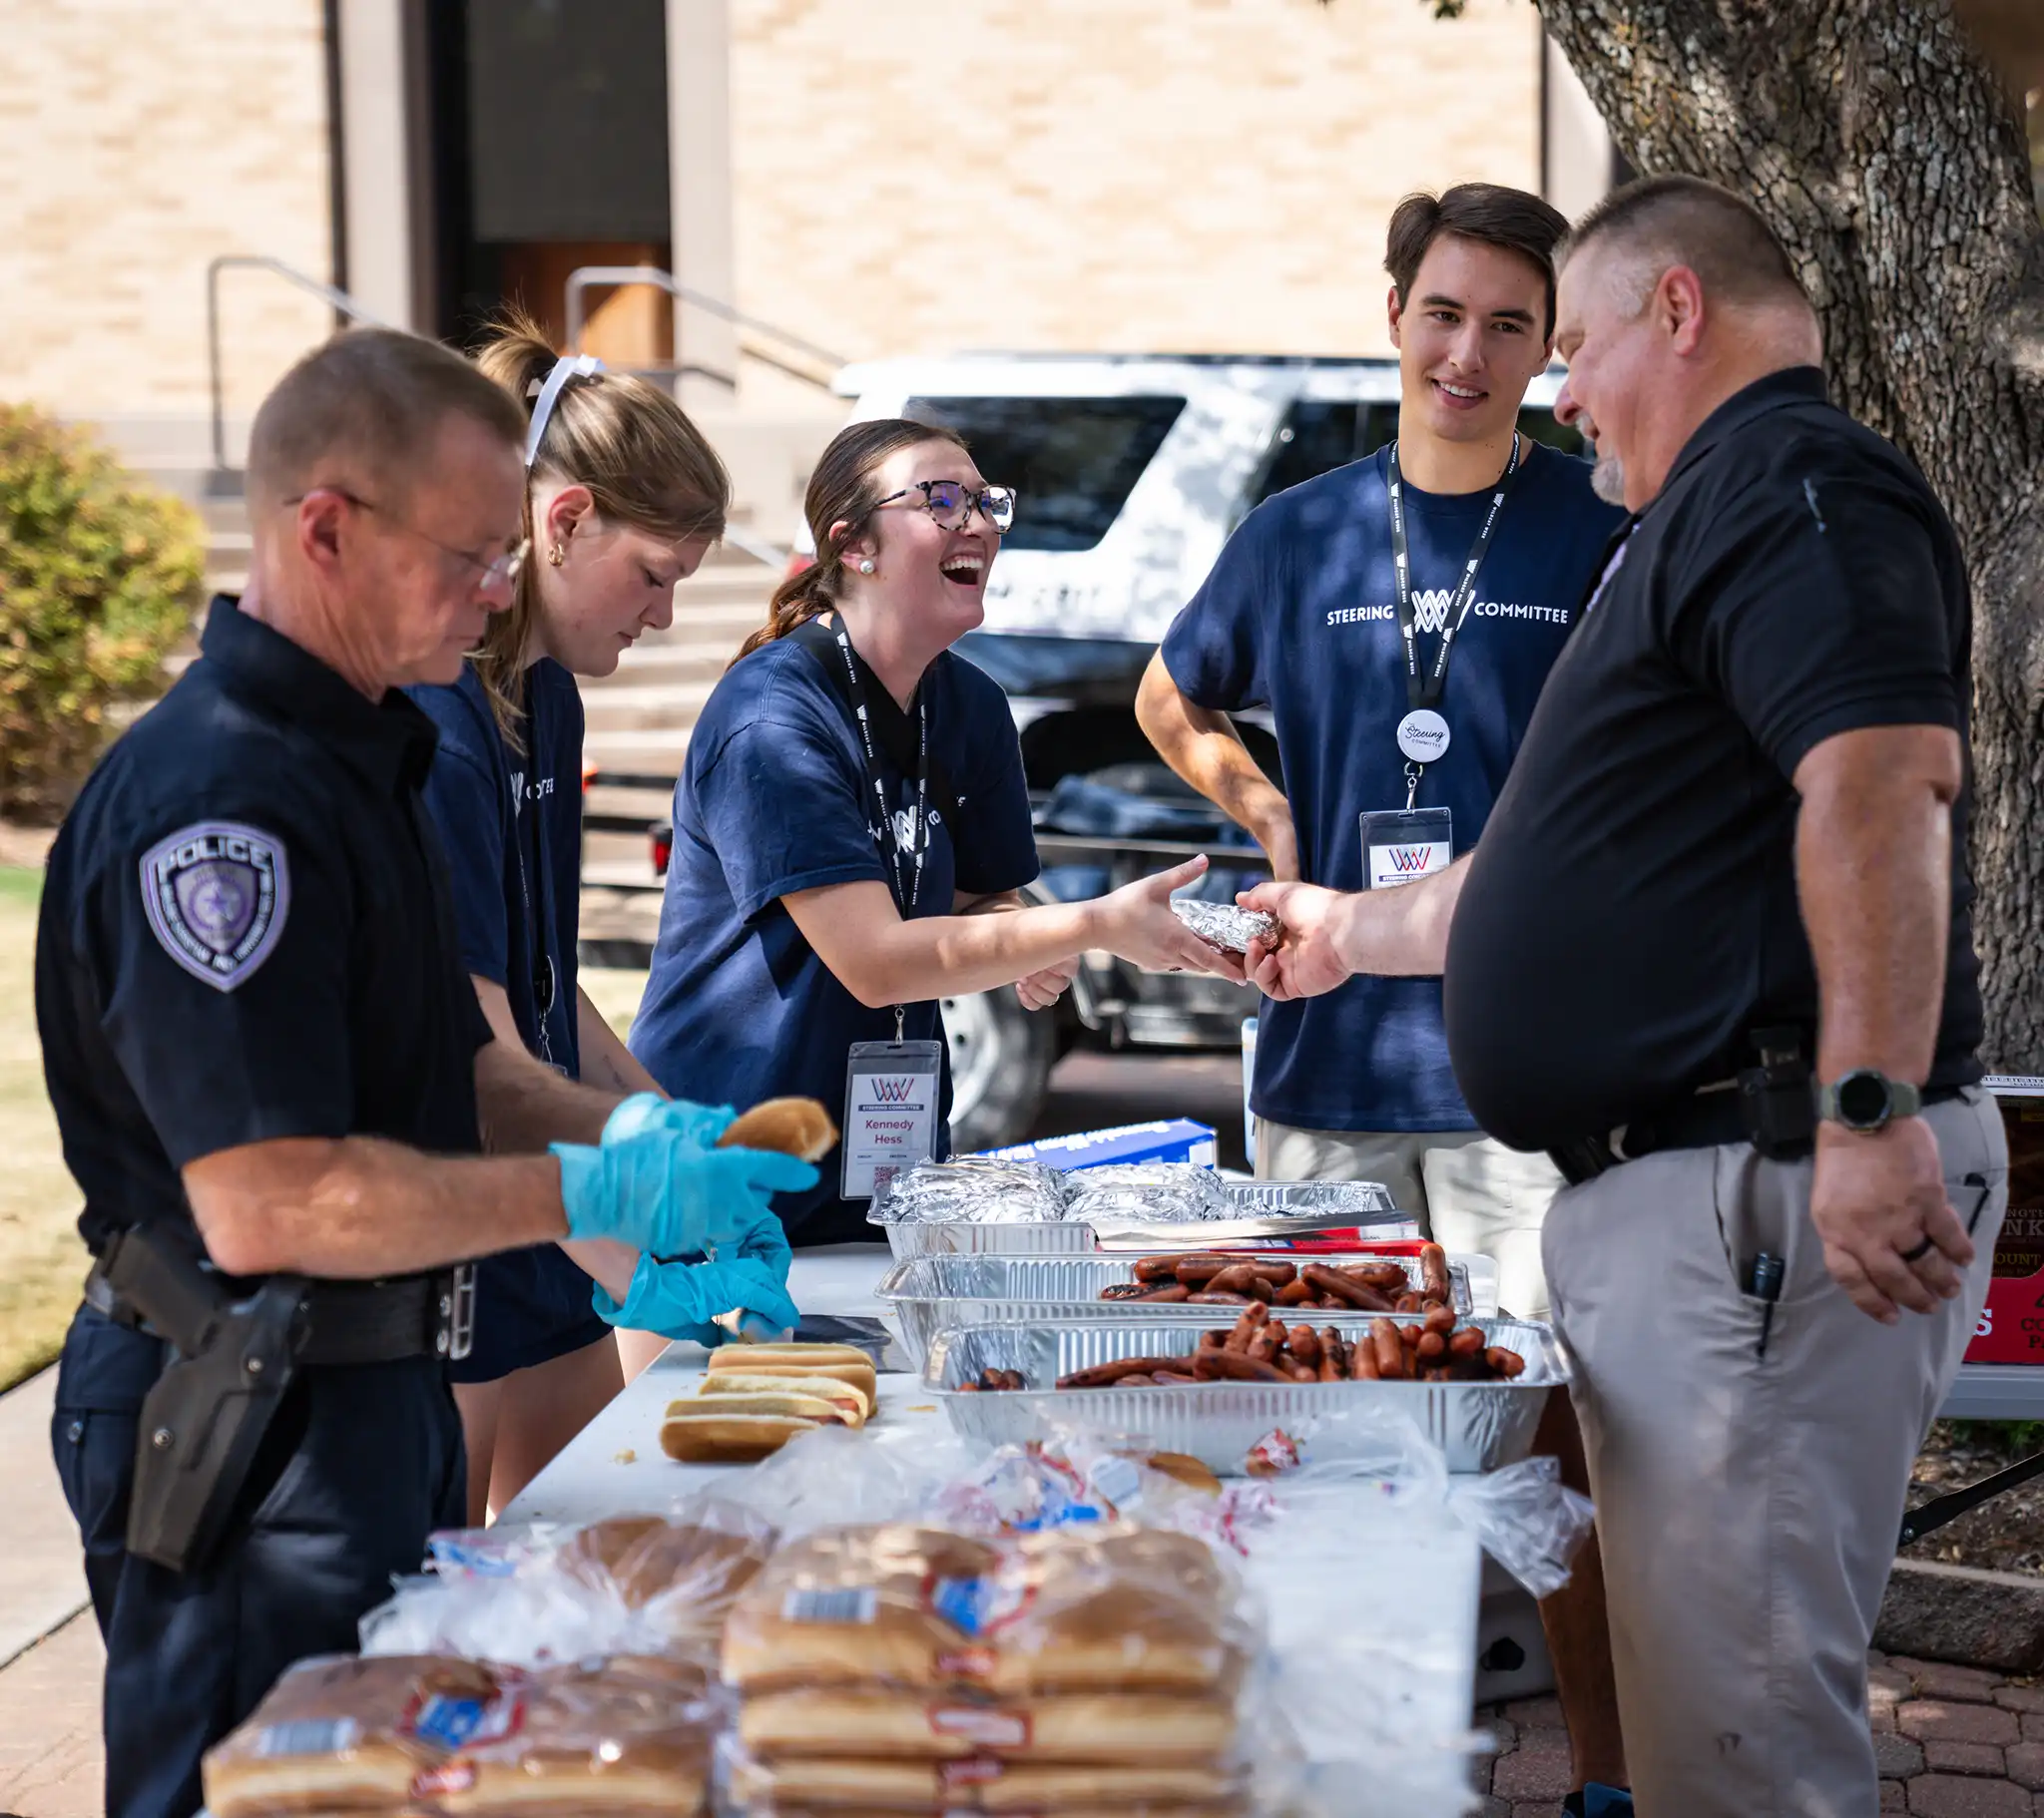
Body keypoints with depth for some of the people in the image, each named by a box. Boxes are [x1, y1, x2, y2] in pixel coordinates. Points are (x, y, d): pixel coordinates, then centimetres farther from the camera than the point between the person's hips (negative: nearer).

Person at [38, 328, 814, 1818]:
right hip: (250, 1424, -10)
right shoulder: (217, 800, -22)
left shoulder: (361, 751, 12)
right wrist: (596, 1192, -19)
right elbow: (267, 1204, -27)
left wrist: (630, 1131, 1)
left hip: (382, 1396, 10)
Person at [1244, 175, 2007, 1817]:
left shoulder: (1790, 481, -7)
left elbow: (1885, 775, -24)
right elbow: (1615, 874, 34)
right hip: (1665, 1191, 11)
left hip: (1770, 1192, -11)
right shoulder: (1720, 514, 26)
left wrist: (1874, 1107, -32)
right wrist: (1356, 930, 43)